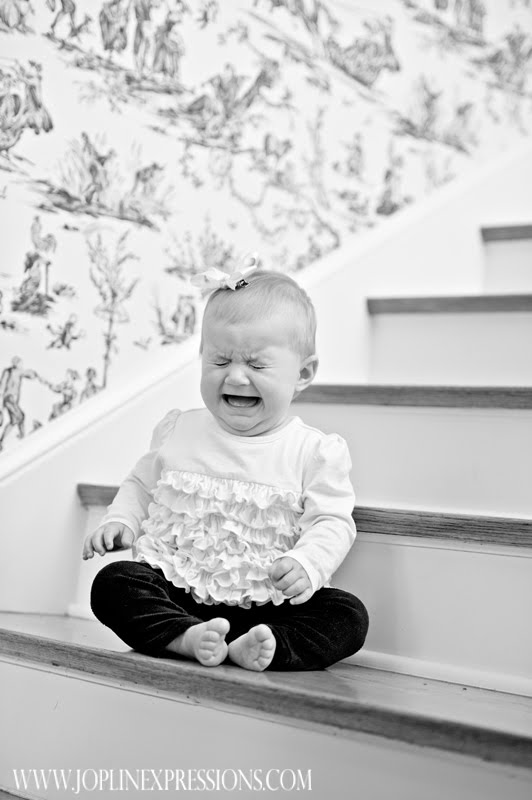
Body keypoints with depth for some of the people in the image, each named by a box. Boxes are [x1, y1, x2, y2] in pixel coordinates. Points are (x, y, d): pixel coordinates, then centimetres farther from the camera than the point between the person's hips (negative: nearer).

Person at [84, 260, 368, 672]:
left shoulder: (314, 451, -2)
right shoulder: (178, 431, 9)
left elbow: (332, 522, -5)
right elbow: (142, 484, 22)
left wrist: (307, 564, -25)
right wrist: (120, 521, 2)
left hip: (265, 604, -1)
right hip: (174, 592, 2)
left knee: (349, 615, -23)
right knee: (113, 582, -23)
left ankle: (247, 647, -38)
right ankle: (185, 638, -38)